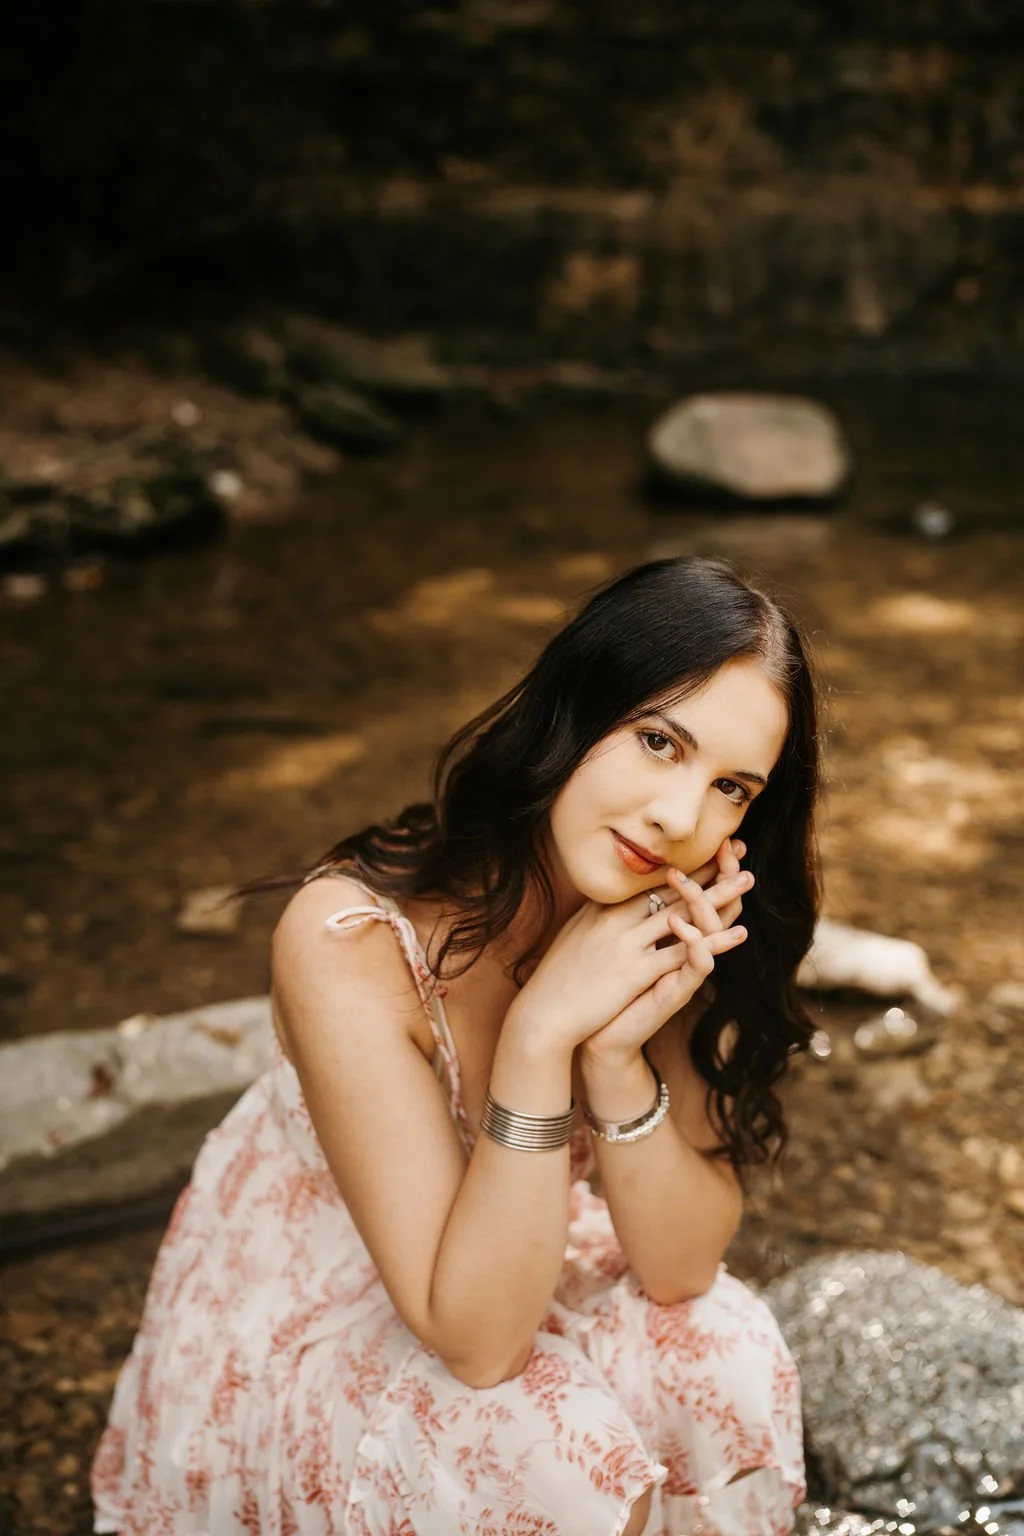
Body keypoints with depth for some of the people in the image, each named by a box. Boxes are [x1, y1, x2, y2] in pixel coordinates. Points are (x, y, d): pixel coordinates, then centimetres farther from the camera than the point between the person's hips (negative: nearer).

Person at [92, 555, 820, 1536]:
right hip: (303, 1333, -4)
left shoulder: (671, 928, -16)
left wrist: (618, 1054, -33)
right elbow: (474, 1340, -30)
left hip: (511, 1268, 5)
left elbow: (681, 1267, -16)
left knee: (726, 1355, -22)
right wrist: (540, 1032, -40)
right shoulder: (351, 941, -32)